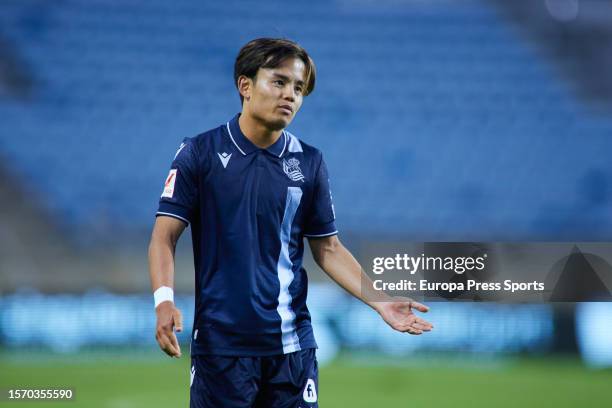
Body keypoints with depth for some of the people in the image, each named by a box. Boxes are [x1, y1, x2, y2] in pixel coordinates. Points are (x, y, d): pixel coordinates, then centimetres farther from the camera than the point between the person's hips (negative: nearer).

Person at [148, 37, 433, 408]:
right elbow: (165, 235, -4)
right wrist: (164, 300, -21)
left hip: (291, 345, 2)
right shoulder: (199, 153, -1)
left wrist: (380, 301, -2)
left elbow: (328, 248, 11)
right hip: (220, 344, -2)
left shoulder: (309, 163, 7)